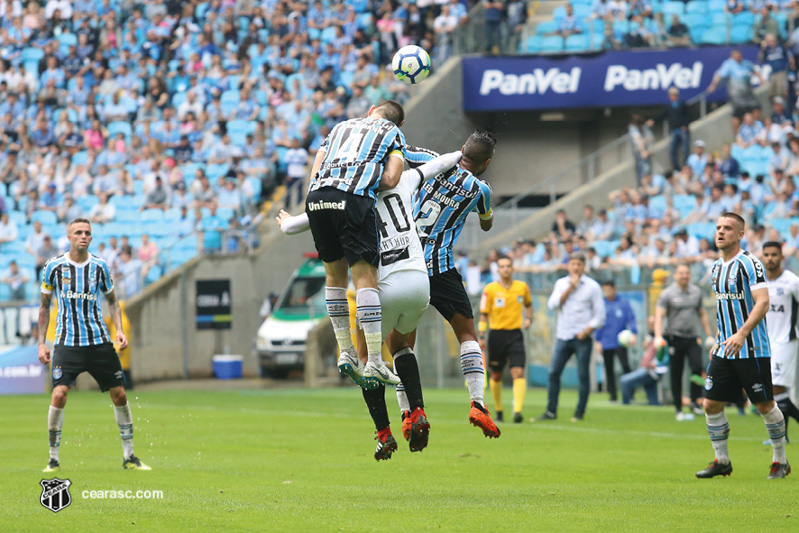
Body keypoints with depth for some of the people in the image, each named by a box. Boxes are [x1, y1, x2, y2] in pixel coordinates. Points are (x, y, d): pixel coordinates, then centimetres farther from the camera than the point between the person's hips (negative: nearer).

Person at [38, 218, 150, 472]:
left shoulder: (99, 266, 4)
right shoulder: (55, 266, -1)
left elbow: (112, 300, 17)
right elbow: (45, 305, 8)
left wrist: (120, 330, 3)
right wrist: (41, 343, 3)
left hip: (99, 341, 2)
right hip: (67, 343, -2)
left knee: (119, 394, 2)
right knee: (59, 394, -17)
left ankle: (129, 456, 16)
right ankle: (53, 459, -5)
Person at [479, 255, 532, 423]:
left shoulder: (522, 287, 4)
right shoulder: (490, 289, -2)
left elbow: (528, 304, 23)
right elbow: (484, 314, 2)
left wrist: (528, 318, 4)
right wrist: (481, 336, -4)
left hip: (515, 335, 0)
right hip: (496, 333, 0)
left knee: (518, 373, -15)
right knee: (496, 376, 8)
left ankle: (517, 410, -22)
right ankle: (498, 410, 25)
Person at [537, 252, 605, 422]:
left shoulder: (592, 286, 1)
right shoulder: (561, 284, 11)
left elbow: (600, 314, 0)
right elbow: (552, 305, -3)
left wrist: (587, 331, -13)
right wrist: (570, 288, -8)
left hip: (583, 338, -3)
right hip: (564, 337, 3)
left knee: (583, 375, -3)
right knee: (553, 373, -2)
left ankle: (580, 413, 5)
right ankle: (551, 411, 4)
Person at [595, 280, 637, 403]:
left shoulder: (624, 303, 2)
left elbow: (631, 319, -1)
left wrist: (633, 334, -15)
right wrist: (598, 341, 8)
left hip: (620, 342, -3)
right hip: (606, 344, 3)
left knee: (625, 365, -15)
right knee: (609, 369, 5)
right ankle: (612, 395, 11)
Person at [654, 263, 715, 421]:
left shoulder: (696, 292, 11)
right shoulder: (667, 294, -2)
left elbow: (702, 314, 22)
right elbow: (659, 316, -7)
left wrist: (709, 335, 17)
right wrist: (658, 336, -22)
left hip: (693, 338, 3)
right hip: (675, 338, -2)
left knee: (697, 367, -18)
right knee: (676, 376, 1)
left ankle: (695, 401, -5)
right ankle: (678, 409, 10)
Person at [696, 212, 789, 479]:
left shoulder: (749, 263, -12)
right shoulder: (717, 267, 13)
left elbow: (763, 302, -21)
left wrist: (742, 333, -30)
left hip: (752, 350, -7)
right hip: (725, 351, 7)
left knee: (765, 405, -2)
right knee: (711, 404, 1)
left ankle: (780, 461, 11)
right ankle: (721, 461, 12)